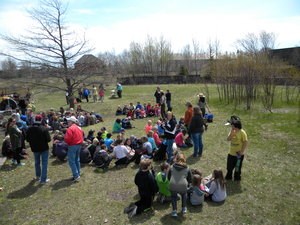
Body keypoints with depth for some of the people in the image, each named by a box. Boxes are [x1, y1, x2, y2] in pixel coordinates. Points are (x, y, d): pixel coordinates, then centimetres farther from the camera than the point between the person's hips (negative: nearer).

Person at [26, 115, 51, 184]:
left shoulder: (30, 129, -7)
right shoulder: (44, 129, -21)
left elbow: (27, 139, 1)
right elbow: (48, 139, -19)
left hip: (35, 148, 5)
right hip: (44, 148, -4)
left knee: (37, 162, 23)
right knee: (44, 163, 4)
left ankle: (38, 176, 40)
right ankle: (43, 179, 6)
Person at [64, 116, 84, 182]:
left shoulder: (70, 128, -15)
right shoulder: (79, 128, 12)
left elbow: (67, 138, -20)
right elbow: (82, 136, 15)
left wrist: (67, 142, 0)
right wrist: (80, 142, 13)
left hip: (72, 146, -9)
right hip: (79, 145, 9)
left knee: (71, 161, -2)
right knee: (77, 160, 16)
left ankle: (76, 175, -3)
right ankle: (78, 174, 23)